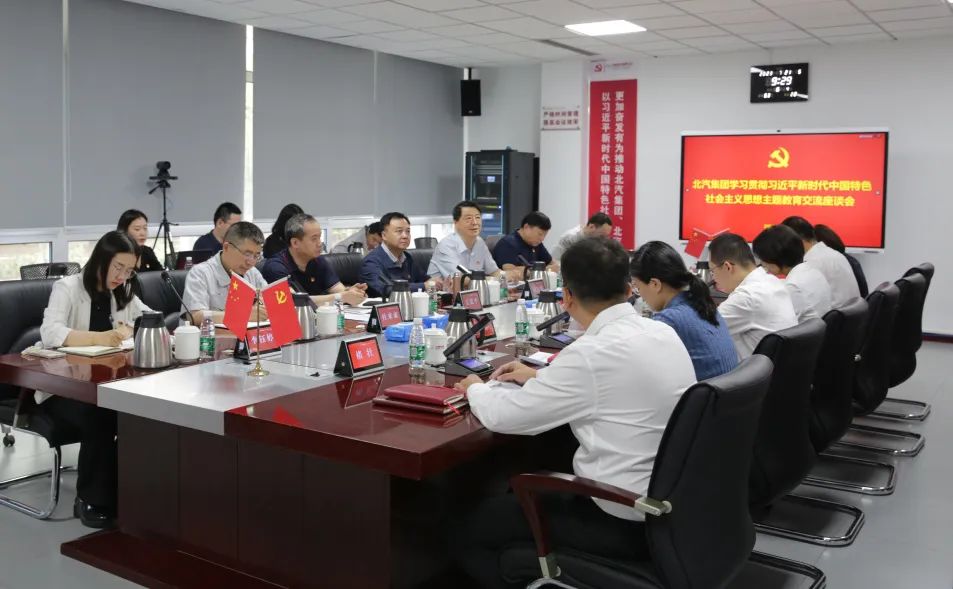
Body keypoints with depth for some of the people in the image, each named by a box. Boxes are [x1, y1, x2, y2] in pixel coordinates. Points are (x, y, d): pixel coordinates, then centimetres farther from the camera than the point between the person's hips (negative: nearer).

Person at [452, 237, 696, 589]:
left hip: (627, 522, -8)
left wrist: (475, 388, 6)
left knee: (476, 528, 8)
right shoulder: (663, 333, 0)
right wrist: (540, 377, 19)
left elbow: (503, 416, -15)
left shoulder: (592, 352, -24)